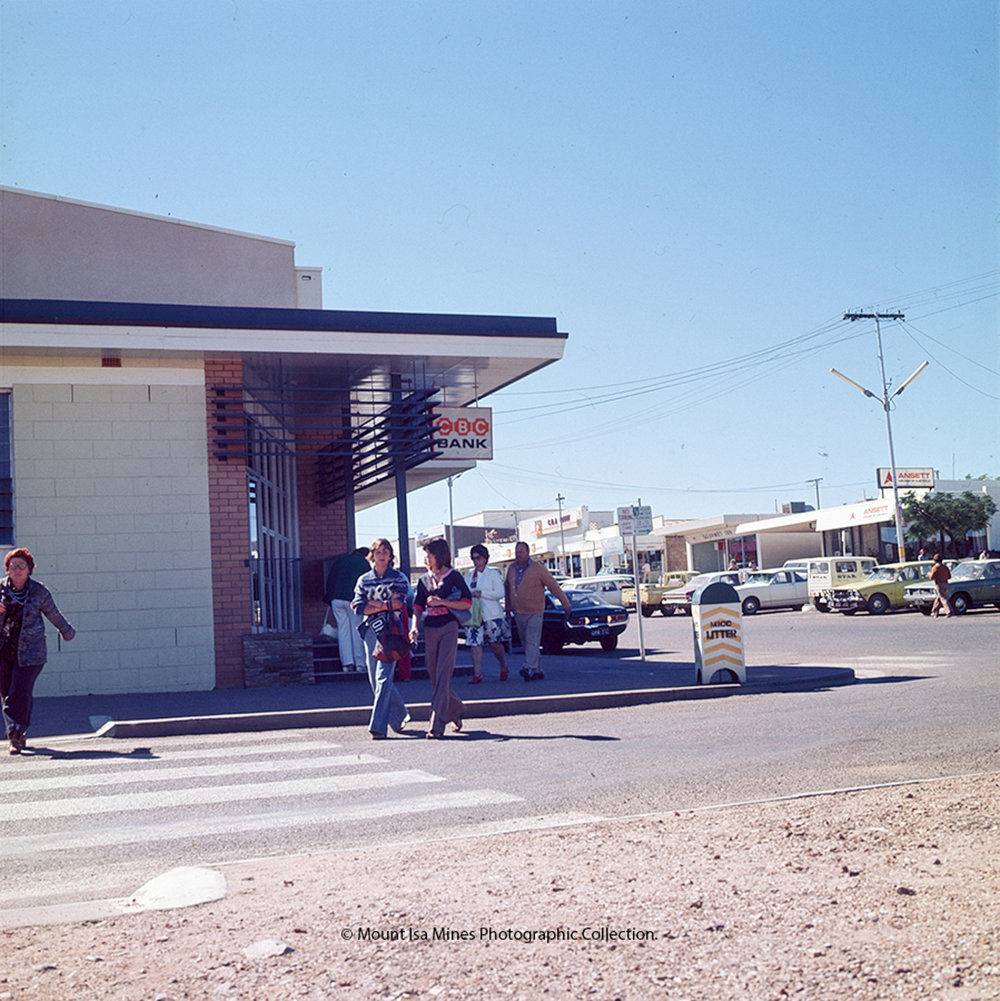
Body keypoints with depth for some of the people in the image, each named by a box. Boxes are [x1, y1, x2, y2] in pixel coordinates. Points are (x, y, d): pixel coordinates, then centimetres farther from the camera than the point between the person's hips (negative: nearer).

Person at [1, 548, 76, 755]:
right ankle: (20, 735, 23)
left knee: (20, 693, -12)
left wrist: (67, 632, 27)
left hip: (29, 652, -2)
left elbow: (53, 614, 15)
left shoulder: (39, 591, 1)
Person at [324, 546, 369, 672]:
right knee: (357, 630, 3)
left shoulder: (340, 560, 17)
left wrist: (330, 601, 20)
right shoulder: (365, 564, 5)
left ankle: (347, 663, 2)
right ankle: (360, 663, 2)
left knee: (343, 629, 7)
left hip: (337, 600, 3)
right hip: (354, 600, -3)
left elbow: (329, 580, 16)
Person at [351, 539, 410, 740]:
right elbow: (358, 607, -1)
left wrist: (373, 605, -6)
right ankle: (400, 716, 27)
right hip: (371, 631, 4)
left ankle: (378, 726, -16)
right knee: (375, 680, 8)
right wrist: (386, 604, -7)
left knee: (383, 678, -14)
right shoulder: (364, 580, 12)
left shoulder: (398, 578, 4)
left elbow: (400, 603, -10)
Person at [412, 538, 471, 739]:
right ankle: (456, 709, 32)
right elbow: (417, 607, 14)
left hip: (449, 628, -5)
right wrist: (415, 627, -4)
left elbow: (467, 603, -3)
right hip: (430, 631, 5)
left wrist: (441, 601, -12)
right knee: (434, 676, 8)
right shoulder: (424, 580, 13)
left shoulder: (453, 576, 0)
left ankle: (437, 725, -13)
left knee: (442, 676, -11)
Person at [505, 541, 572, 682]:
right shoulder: (511, 568, 7)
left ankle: (529, 669, -20)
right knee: (526, 642, 8)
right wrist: (508, 607, 27)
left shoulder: (538, 569, -8)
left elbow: (554, 586, -5)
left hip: (534, 613, -6)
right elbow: (508, 588, 21)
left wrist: (566, 604, -3)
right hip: (518, 613, 6)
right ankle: (537, 671, 16)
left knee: (532, 642, -13)